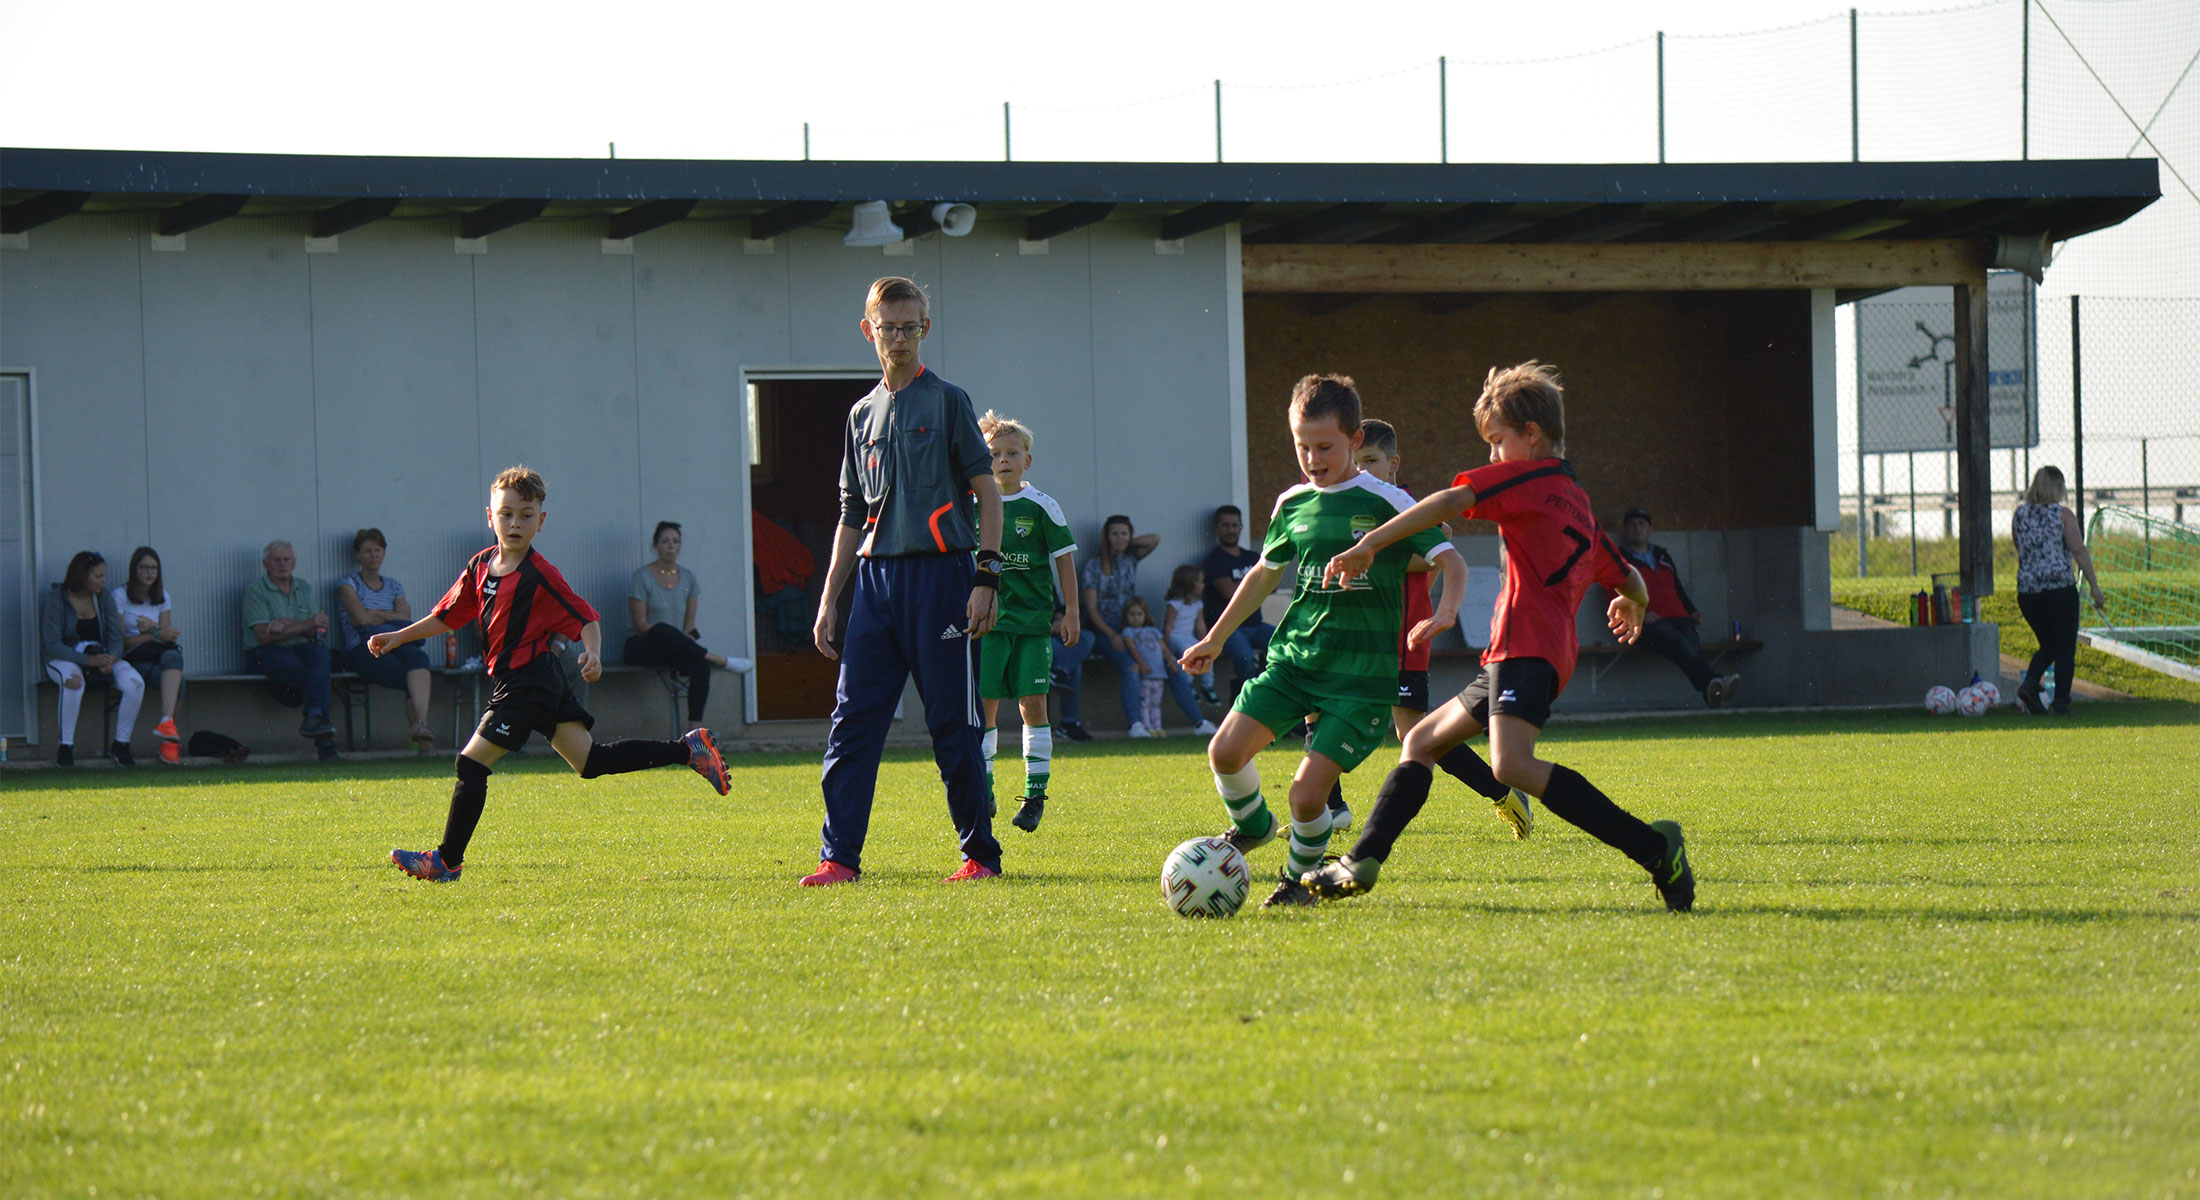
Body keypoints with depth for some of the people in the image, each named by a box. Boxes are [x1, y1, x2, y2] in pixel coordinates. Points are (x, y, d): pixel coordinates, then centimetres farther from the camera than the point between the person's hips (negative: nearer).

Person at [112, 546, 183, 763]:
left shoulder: (162, 597, 19)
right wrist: (156, 635, -15)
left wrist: (153, 627, -9)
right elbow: (121, 640, -5)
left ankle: (167, 722, -46)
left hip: (158, 658, 4)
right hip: (132, 660, -4)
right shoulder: (120, 596, 2)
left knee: (173, 656, -35)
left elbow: (168, 633, 13)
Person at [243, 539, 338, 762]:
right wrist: (307, 625, -13)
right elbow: (265, 635, -10)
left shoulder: (304, 590, 17)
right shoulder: (255, 590, 2)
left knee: (320, 655, -32)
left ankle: (313, 718, -44)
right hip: (266, 653, -4)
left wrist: (287, 624, -12)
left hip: (300, 648, 4)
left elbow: (320, 630, 4)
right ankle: (323, 738, -33)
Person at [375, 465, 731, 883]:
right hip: (543, 682, 8)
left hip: (527, 684, -8)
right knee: (591, 761, 12)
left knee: (472, 764, -7)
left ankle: (447, 861, 1)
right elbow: (447, 615, 19)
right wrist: (398, 637, 13)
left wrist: (593, 655, -30)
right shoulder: (480, 566, 9)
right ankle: (686, 749, 18)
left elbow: (586, 618, -13)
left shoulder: (539, 575, -14)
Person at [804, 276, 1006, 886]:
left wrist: (986, 577, -10)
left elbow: (987, 492, -1)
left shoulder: (947, 401, 1)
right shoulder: (863, 415, 16)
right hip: (876, 578, 5)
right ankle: (839, 858, -1)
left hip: (941, 573, -5)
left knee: (952, 726, -3)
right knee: (852, 721, -2)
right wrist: (829, 600, 15)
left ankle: (981, 853, 8)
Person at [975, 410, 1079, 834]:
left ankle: (1035, 795, 2)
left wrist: (1069, 611, 1)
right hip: (988, 620, 1)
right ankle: (983, 791, 9)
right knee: (984, 703, -1)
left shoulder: (1041, 507, 0)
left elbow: (1064, 559, 5)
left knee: (1032, 704, -3)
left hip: (1034, 619, -1)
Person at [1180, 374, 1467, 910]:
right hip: (1292, 658, 5)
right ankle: (1251, 826, 17)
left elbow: (1451, 561, -9)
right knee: (1226, 750, -15)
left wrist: (1445, 611, -29)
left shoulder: (1385, 503, -6)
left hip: (1361, 673, -5)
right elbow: (1264, 573, 24)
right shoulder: (1293, 504, 9)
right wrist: (1215, 639, 28)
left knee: (1307, 794, -13)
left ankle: (1300, 876, 17)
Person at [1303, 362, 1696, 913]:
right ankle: (1362, 861, 17)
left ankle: (1653, 847, -32)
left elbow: (1449, 502, -13)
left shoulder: (1527, 476, 1)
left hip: (1525, 645, -11)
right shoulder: (1579, 505, 25)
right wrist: (1632, 606, 59)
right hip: (1553, 651, 11)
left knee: (1512, 764, -30)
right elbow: (1630, 581, 34)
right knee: (1422, 741, 19)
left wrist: (1369, 545, -17)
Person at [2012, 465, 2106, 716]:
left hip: (2027, 591, 5)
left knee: (2048, 646, 18)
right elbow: (2080, 552, -8)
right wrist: (2095, 588, -8)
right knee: (2065, 648, 5)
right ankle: (2061, 701, 1)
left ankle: (2029, 684, -4)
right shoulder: (2063, 515, -5)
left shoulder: (2019, 515, 8)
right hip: (2060, 589, -5)